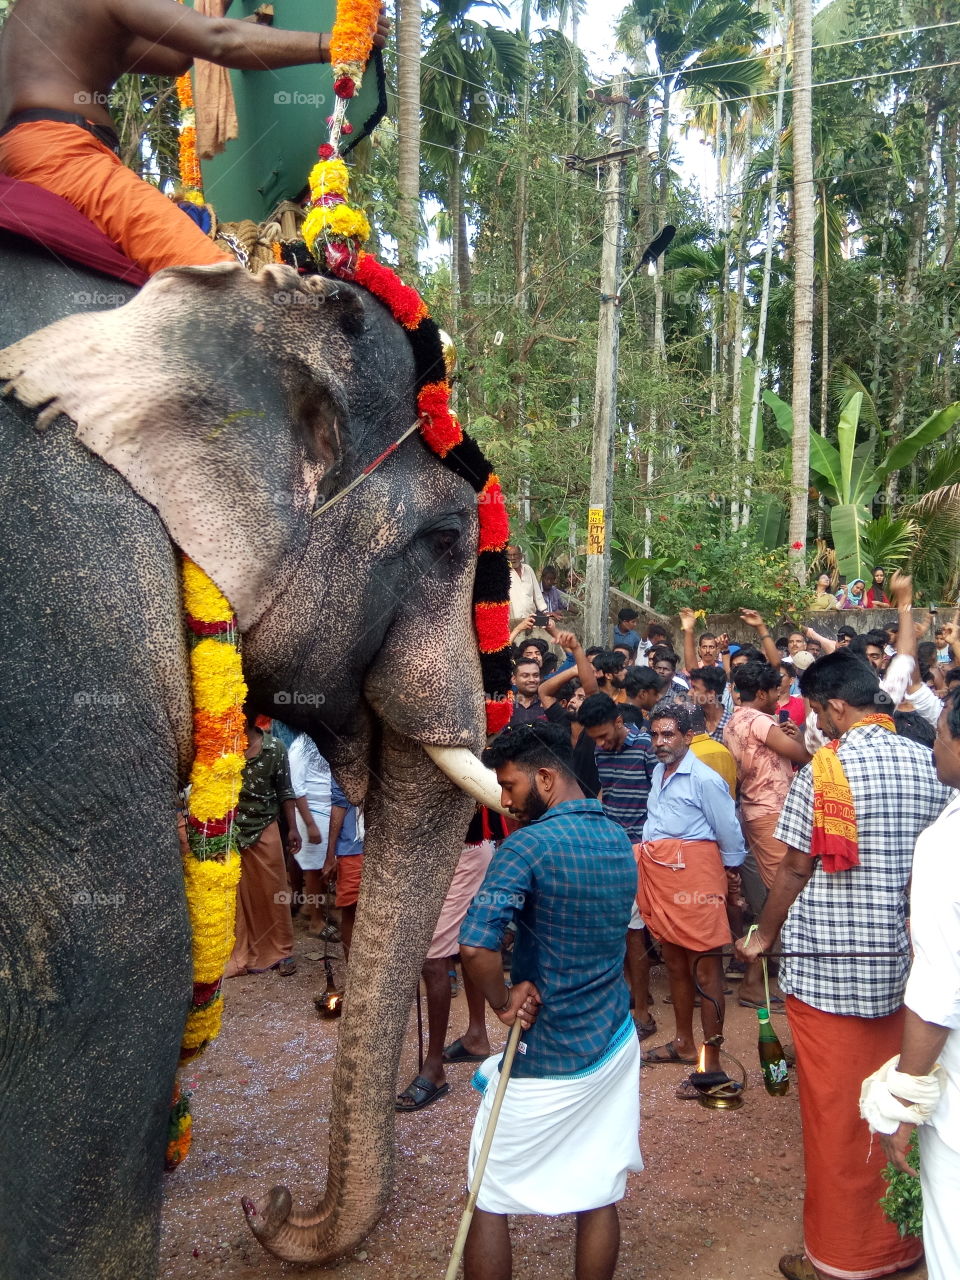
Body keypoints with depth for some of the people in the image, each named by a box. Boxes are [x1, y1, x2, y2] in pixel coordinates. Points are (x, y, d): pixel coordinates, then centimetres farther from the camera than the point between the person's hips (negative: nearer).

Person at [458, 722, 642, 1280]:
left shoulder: (530, 844, -21)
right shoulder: (620, 840, 4)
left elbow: (475, 946, -31)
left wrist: (504, 1003, -14)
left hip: (546, 1061, -7)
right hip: (615, 1045, 7)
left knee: (491, 1200, 11)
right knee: (600, 1196, 16)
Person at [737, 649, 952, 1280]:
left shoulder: (824, 770, -13)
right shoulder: (930, 765, 2)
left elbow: (795, 870, -9)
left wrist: (764, 936, 5)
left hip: (829, 965, -5)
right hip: (905, 961, 6)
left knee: (836, 1110, 6)